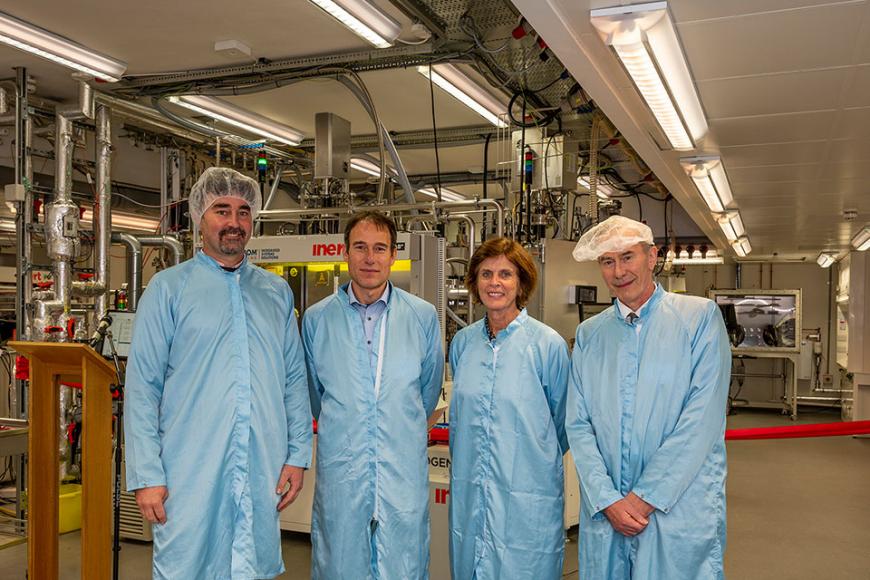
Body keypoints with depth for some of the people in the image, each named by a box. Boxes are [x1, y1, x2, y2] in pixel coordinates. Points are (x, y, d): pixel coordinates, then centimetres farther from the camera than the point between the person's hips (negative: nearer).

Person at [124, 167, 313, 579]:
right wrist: (146, 475, -8)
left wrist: (298, 453, 5)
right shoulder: (169, 287, 1)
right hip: (190, 474, -3)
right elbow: (142, 386, -3)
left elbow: (294, 379, 12)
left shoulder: (276, 292, 11)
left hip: (263, 476, 3)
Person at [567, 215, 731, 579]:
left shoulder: (700, 317, -2)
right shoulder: (588, 334, 8)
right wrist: (607, 500, -10)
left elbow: (703, 417, -11)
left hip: (681, 510, -3)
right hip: (604, 513, 3)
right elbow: (578, 425, 3)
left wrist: (645, 497, -12)